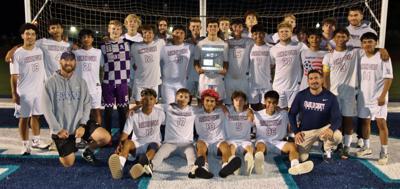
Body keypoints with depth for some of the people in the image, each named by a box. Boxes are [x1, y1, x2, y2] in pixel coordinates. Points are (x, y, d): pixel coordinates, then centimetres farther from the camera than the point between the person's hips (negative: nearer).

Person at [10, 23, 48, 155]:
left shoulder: (39, 51, 5)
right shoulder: (17, 54, -8)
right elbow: (14, 76, -9)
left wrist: (45, 86, 13)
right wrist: (14, 93, -13)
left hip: (39, 90, 4)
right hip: (24, 92, -4)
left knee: (36, 116, 14)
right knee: (24, 118, 2)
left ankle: (36, 141, 27)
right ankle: (26, 145, 10)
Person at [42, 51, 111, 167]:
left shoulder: (81, 82, 3)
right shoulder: (51, 82, -6)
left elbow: (87, 104, -1)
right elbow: (47, 109, -8)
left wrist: (82, 125, -13)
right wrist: (58, 129, -13)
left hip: (79, 123, 2)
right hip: (61, 128, -2)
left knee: (106, 137, -17)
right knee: (68, 163, -1)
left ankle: (88, 151, 13)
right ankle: (68, 149, 34)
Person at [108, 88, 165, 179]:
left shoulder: (160, 113, 0)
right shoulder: (134, 115, -6)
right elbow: (125, 134, -13)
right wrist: (120, 145, -31)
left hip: (154, 143, 0)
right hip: (137, 145, 0)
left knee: (154, 146, -36)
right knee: (127, 142, -32)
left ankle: (141, 165, -69)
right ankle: (119, 166, -63)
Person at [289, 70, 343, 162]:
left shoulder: (331, 97, -10)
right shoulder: (301, 95, -6)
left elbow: (337, 118, -12)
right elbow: (292, 114, 2)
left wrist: (331, 129, -34)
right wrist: (296, 131, -8)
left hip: (324, 128, 0)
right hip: (306, 131, 1)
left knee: (337, 136, -33)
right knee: (301, 158, -13)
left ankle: (327, 149, 4)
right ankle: (308, 144, 23)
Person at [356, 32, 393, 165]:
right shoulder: (360, 57, 6)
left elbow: (388, 77, -10)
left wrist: (383, 95, -16)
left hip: (378, 97, -5)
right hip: (363, 96, 5)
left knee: (381, 123, -5)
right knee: (365, 121, 13)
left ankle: (384, 153, 4)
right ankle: (366, 147, 29)